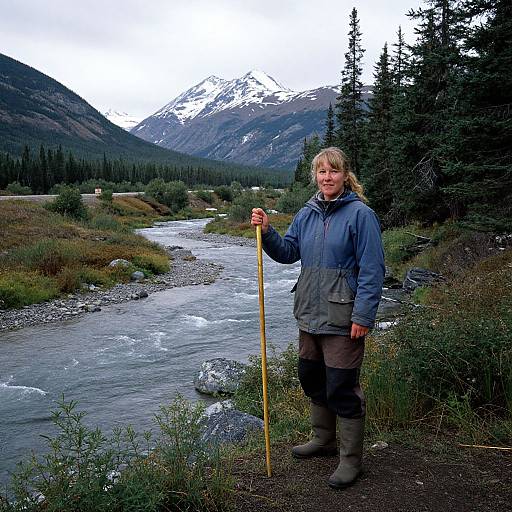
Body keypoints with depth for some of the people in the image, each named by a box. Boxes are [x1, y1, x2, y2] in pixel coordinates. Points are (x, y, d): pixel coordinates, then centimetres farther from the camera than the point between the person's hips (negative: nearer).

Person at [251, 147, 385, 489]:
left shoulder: (360, 214, -12)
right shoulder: (307, 214, 9)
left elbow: (372, 270, -15)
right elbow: (288, 252, 13)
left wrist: (363, 316, -18)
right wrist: (266, 232, -4)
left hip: (343, 319, -7)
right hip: (310, 314, 8)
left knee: (342, 389, 0)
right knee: (312, 380, 20)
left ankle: (351, 460, 19)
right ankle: (324, 440, 41)